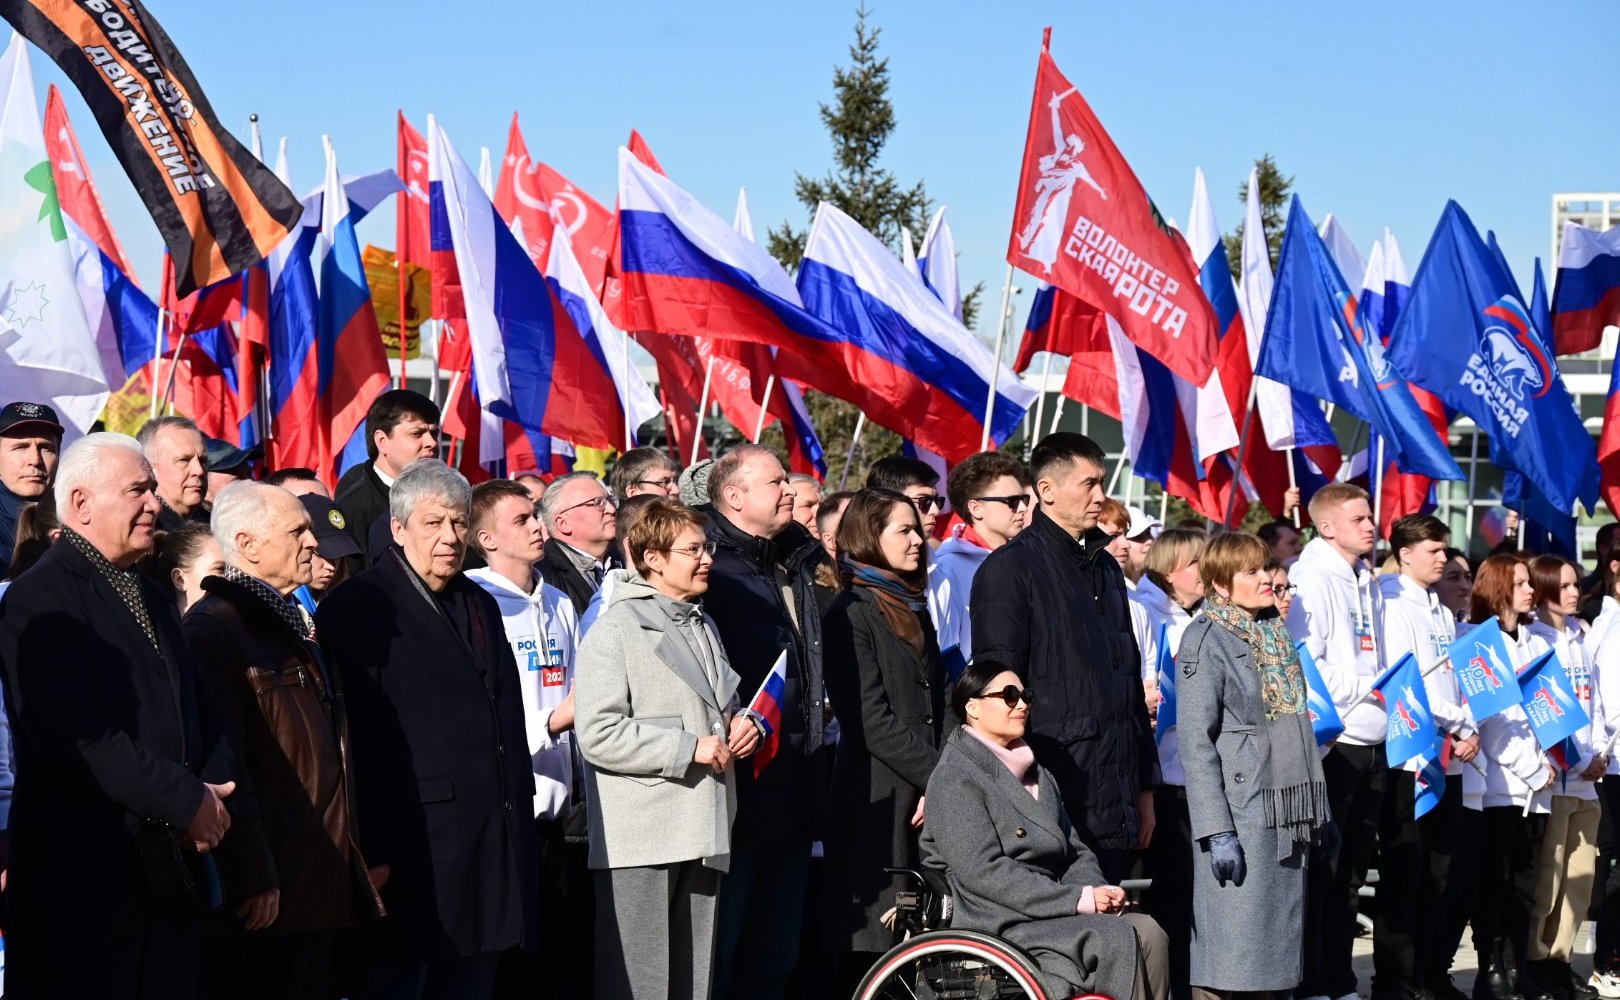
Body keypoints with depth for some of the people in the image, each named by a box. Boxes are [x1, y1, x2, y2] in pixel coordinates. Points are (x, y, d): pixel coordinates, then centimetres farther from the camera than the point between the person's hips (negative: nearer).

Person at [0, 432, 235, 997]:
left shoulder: (152, 599, 20)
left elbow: (202, 720, 19)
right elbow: (77, 739, -20)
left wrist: (213, 797, -2)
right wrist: (189, 801, -15)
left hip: (168, 869, 8)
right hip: (81, 879, -8)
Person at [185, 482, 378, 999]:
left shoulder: (292, 625, 18)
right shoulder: (213, 627, -13)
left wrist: (348, 867, 19)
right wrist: (253, 879, -22)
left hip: (319, 892, 9)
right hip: (261, 898, -9)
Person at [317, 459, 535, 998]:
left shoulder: (481, 605, 19)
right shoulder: (357, 607, -6)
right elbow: (355, 737, -12)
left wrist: (519, 822, 16)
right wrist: (371, 852, -17)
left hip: (493, 846, 7)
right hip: (414, 846, -7)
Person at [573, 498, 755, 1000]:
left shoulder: (703, 625, 19)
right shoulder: (617, 629, -8)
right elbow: (598, 735, -17)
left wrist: (740, 726, 10)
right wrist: (690, 748, -17)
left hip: (702, 829, 8)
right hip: (641, 839, -8)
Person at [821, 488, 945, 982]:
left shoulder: (915, 609, 20)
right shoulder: (851, 615, -5)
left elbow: (938, 707, 17)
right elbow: (872, 722, -12)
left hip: (927, 795, 7)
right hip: (881, 803, -7)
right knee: (876, 947, -5)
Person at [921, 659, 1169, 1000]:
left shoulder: (1036, 773, 23)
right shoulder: (955, 778, -5)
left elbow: (1074, 851, 20)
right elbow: (982, 872, -16)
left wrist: (1098, 890, -4)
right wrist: (1077, 899, -18)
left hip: (1048, 910, 8)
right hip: (996, 925, -8)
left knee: (1147, 931, -18)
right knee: (1118, 940, -25)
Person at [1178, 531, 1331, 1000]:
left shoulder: (1276, 632, 16)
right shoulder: (1206, 639, -7)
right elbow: (1196, 743, -13)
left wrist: (1319, 808, 16)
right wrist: (1217, 831, -20)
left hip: (1289, 815, 7)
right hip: (1242, 816, -7)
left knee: (1278, 939, 9)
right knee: (1231, 951, -6)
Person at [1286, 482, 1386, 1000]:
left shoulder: (1368, 584, 16)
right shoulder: (1314, 580, -9)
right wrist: (1366, 687, -17)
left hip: (1372, 743, 8)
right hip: (1332, 742, -8)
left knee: (1351, 871, 13)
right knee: (1319, 872, -3)